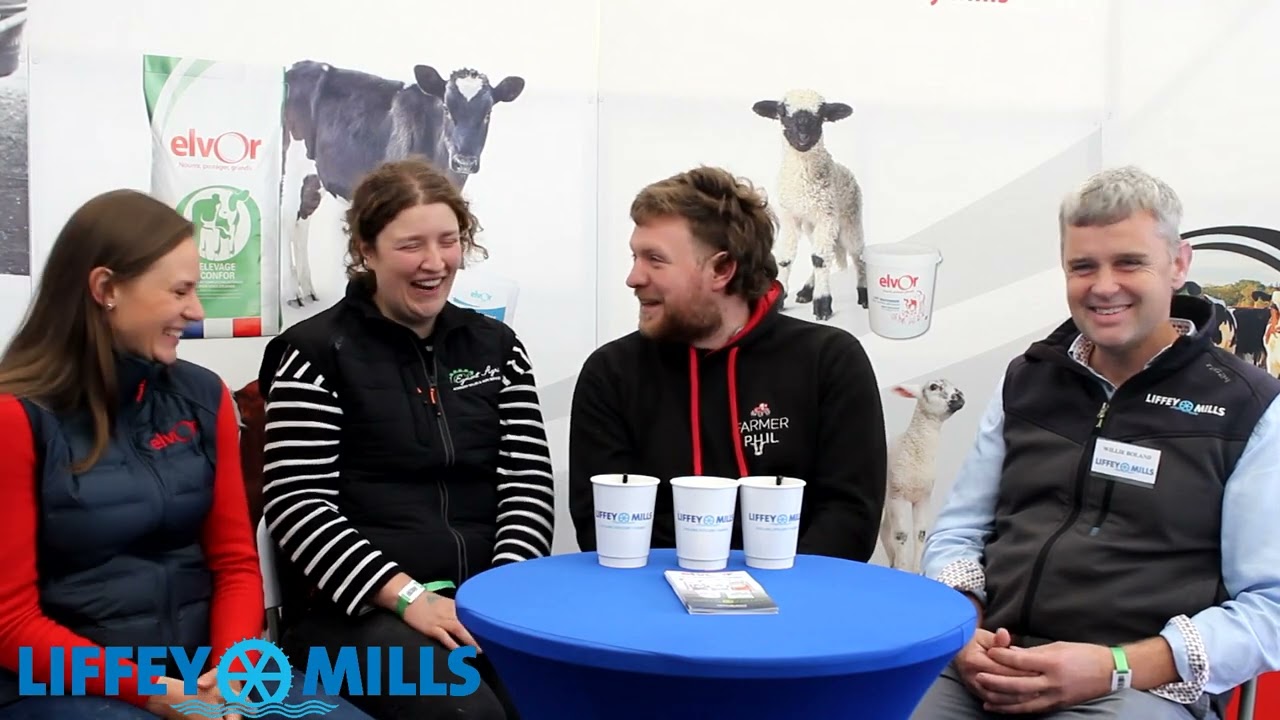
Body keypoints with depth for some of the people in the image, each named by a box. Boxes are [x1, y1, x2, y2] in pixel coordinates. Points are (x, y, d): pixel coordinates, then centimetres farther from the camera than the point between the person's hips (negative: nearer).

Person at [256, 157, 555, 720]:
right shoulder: (316, 351, 2)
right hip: (360, 608, -4)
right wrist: (406, 595, -16)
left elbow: (529, 483, 8)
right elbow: (296, 504, -6)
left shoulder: (495, 345, 14)